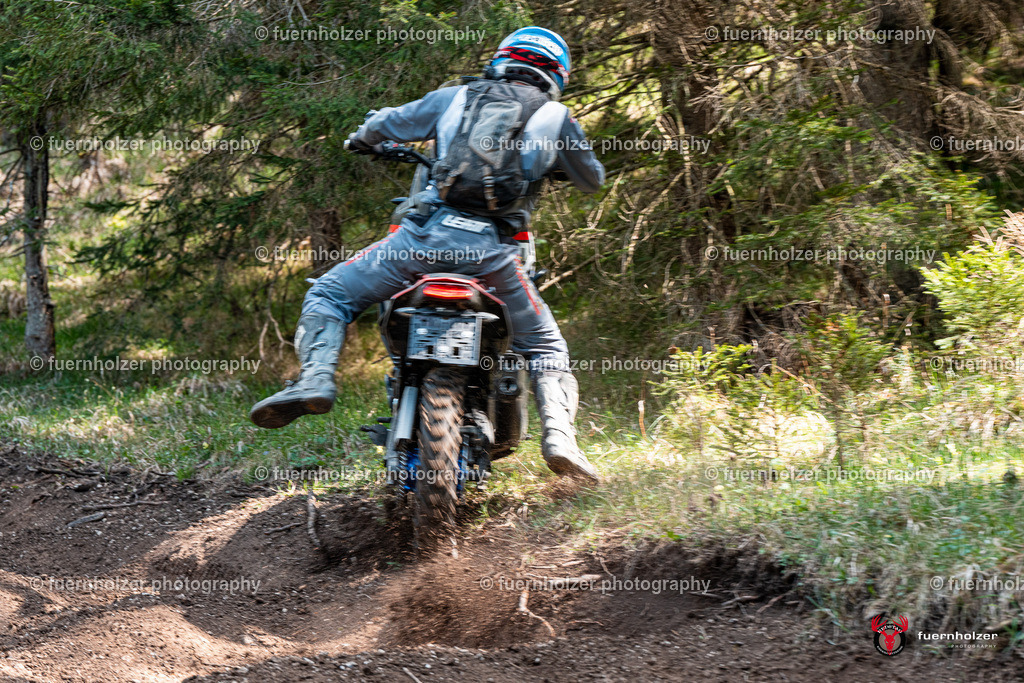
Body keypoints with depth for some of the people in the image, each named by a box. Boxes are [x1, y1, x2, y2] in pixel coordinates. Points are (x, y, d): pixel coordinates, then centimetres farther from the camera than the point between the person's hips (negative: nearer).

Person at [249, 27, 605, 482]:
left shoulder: (455, 98, 17)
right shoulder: (555, 118, 14)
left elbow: (390, 123, 27)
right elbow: (593, 179, 27)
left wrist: (361, 139, 50)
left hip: (428, 233, 0)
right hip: (494, 250, 0)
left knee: (328, 295, 13)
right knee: (545, 346, 18)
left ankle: (316, 378, -14)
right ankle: (558, 436, -7)